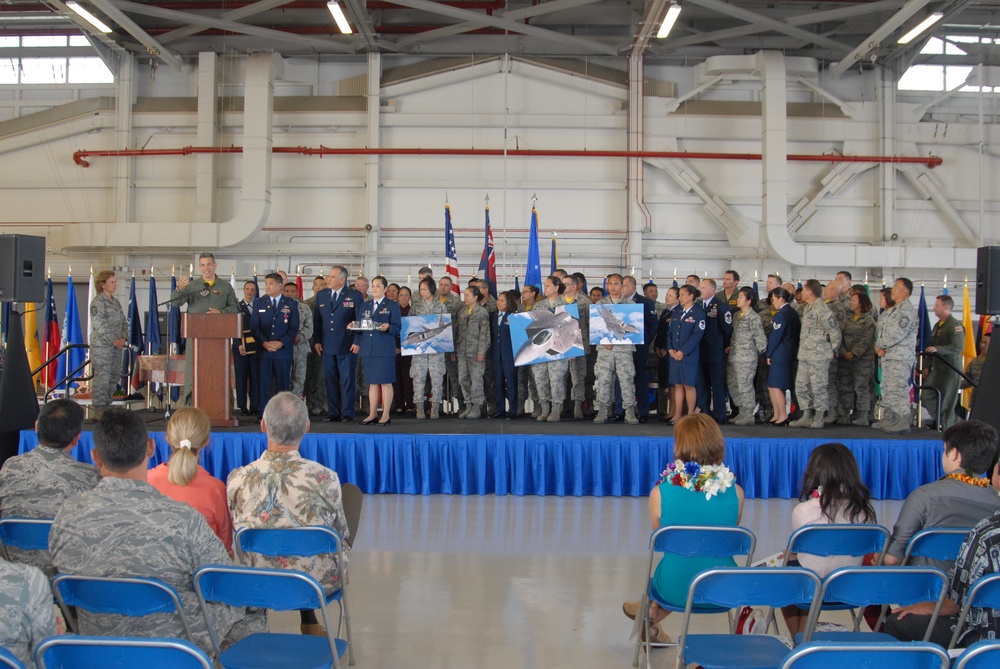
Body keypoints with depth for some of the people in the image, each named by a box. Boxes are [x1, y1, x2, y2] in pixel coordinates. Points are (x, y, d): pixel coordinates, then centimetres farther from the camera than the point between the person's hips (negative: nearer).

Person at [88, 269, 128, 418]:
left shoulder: (116, 302, 16)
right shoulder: (98, 302, -8)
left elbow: (124, 322, 16)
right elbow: (100, 325, -16)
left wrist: (124, 338, -1)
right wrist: (113, 341, -18)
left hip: (116, 346, 8)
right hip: (101, 346, -8)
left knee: (115, 375, 10)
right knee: (102, 376, -7)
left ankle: (106, 405, 21)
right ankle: (98, 408, 0)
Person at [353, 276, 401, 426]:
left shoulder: (392, 305, 3)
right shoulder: (365, 305, 16)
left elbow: (397, 328, -4)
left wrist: (388, 327, -23)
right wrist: (355, 326, -5)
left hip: (385, 349, -4)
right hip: (368, 349, 5)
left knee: (385, 382, -2)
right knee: (372, 382, 8)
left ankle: (386, 415, 3)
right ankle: (372, 415, 13)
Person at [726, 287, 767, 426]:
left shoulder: (754, 317, -10)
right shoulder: (737, 315, 13)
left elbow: (761, 339, -10)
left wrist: (756, 354, 0)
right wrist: (731, 347, 12)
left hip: (747, 358, -8)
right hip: (733, 357, 8)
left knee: (745, 386, -4)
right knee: (732, 384, 10)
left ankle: (748, 415, 6)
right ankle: (742, 413, 20)